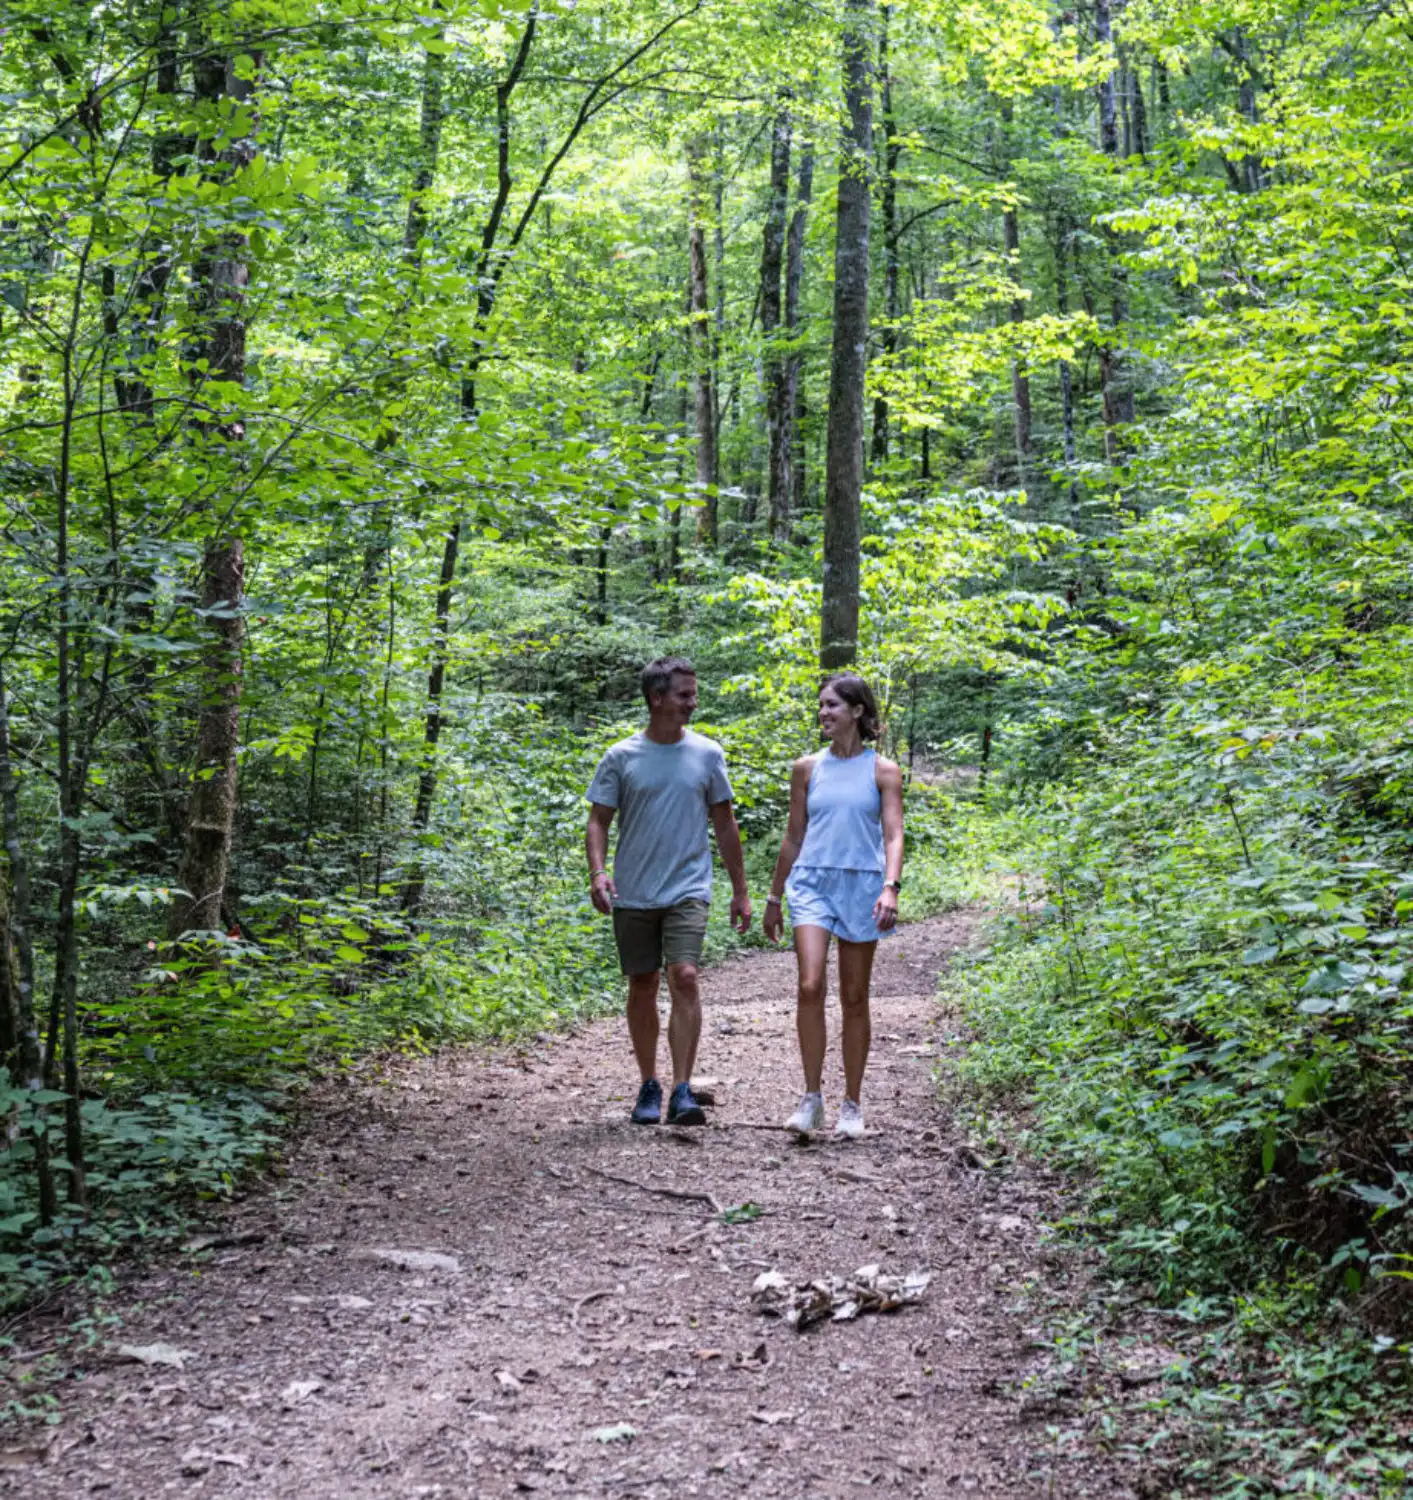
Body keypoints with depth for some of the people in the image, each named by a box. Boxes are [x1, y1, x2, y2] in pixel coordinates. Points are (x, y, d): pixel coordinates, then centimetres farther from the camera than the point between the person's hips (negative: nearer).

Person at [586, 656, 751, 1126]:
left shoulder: (706, 754, 4)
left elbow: (725, 825, 10)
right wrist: (598, 871, -17)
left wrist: (740, 892, 12)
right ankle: (649, 1087, 22)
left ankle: (682, 1092, -14)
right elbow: (598, 821, 2)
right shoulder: (622, 757, 0)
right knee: (643, 987, 8)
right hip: (633, 894, 1)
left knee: (685, 977, -16)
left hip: (688, 889, 0)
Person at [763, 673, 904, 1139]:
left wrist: (891, 887, -23)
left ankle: (852, 1105, 15)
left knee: (854, 998, 5)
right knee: (810, 986, -16)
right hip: (813, 882, 1)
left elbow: (893, 836, -6)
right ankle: (811, 1098, -7)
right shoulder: (807, 769, 8)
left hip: (861, 885, -1)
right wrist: (774, 898, 18)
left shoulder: (883, 772, 1)